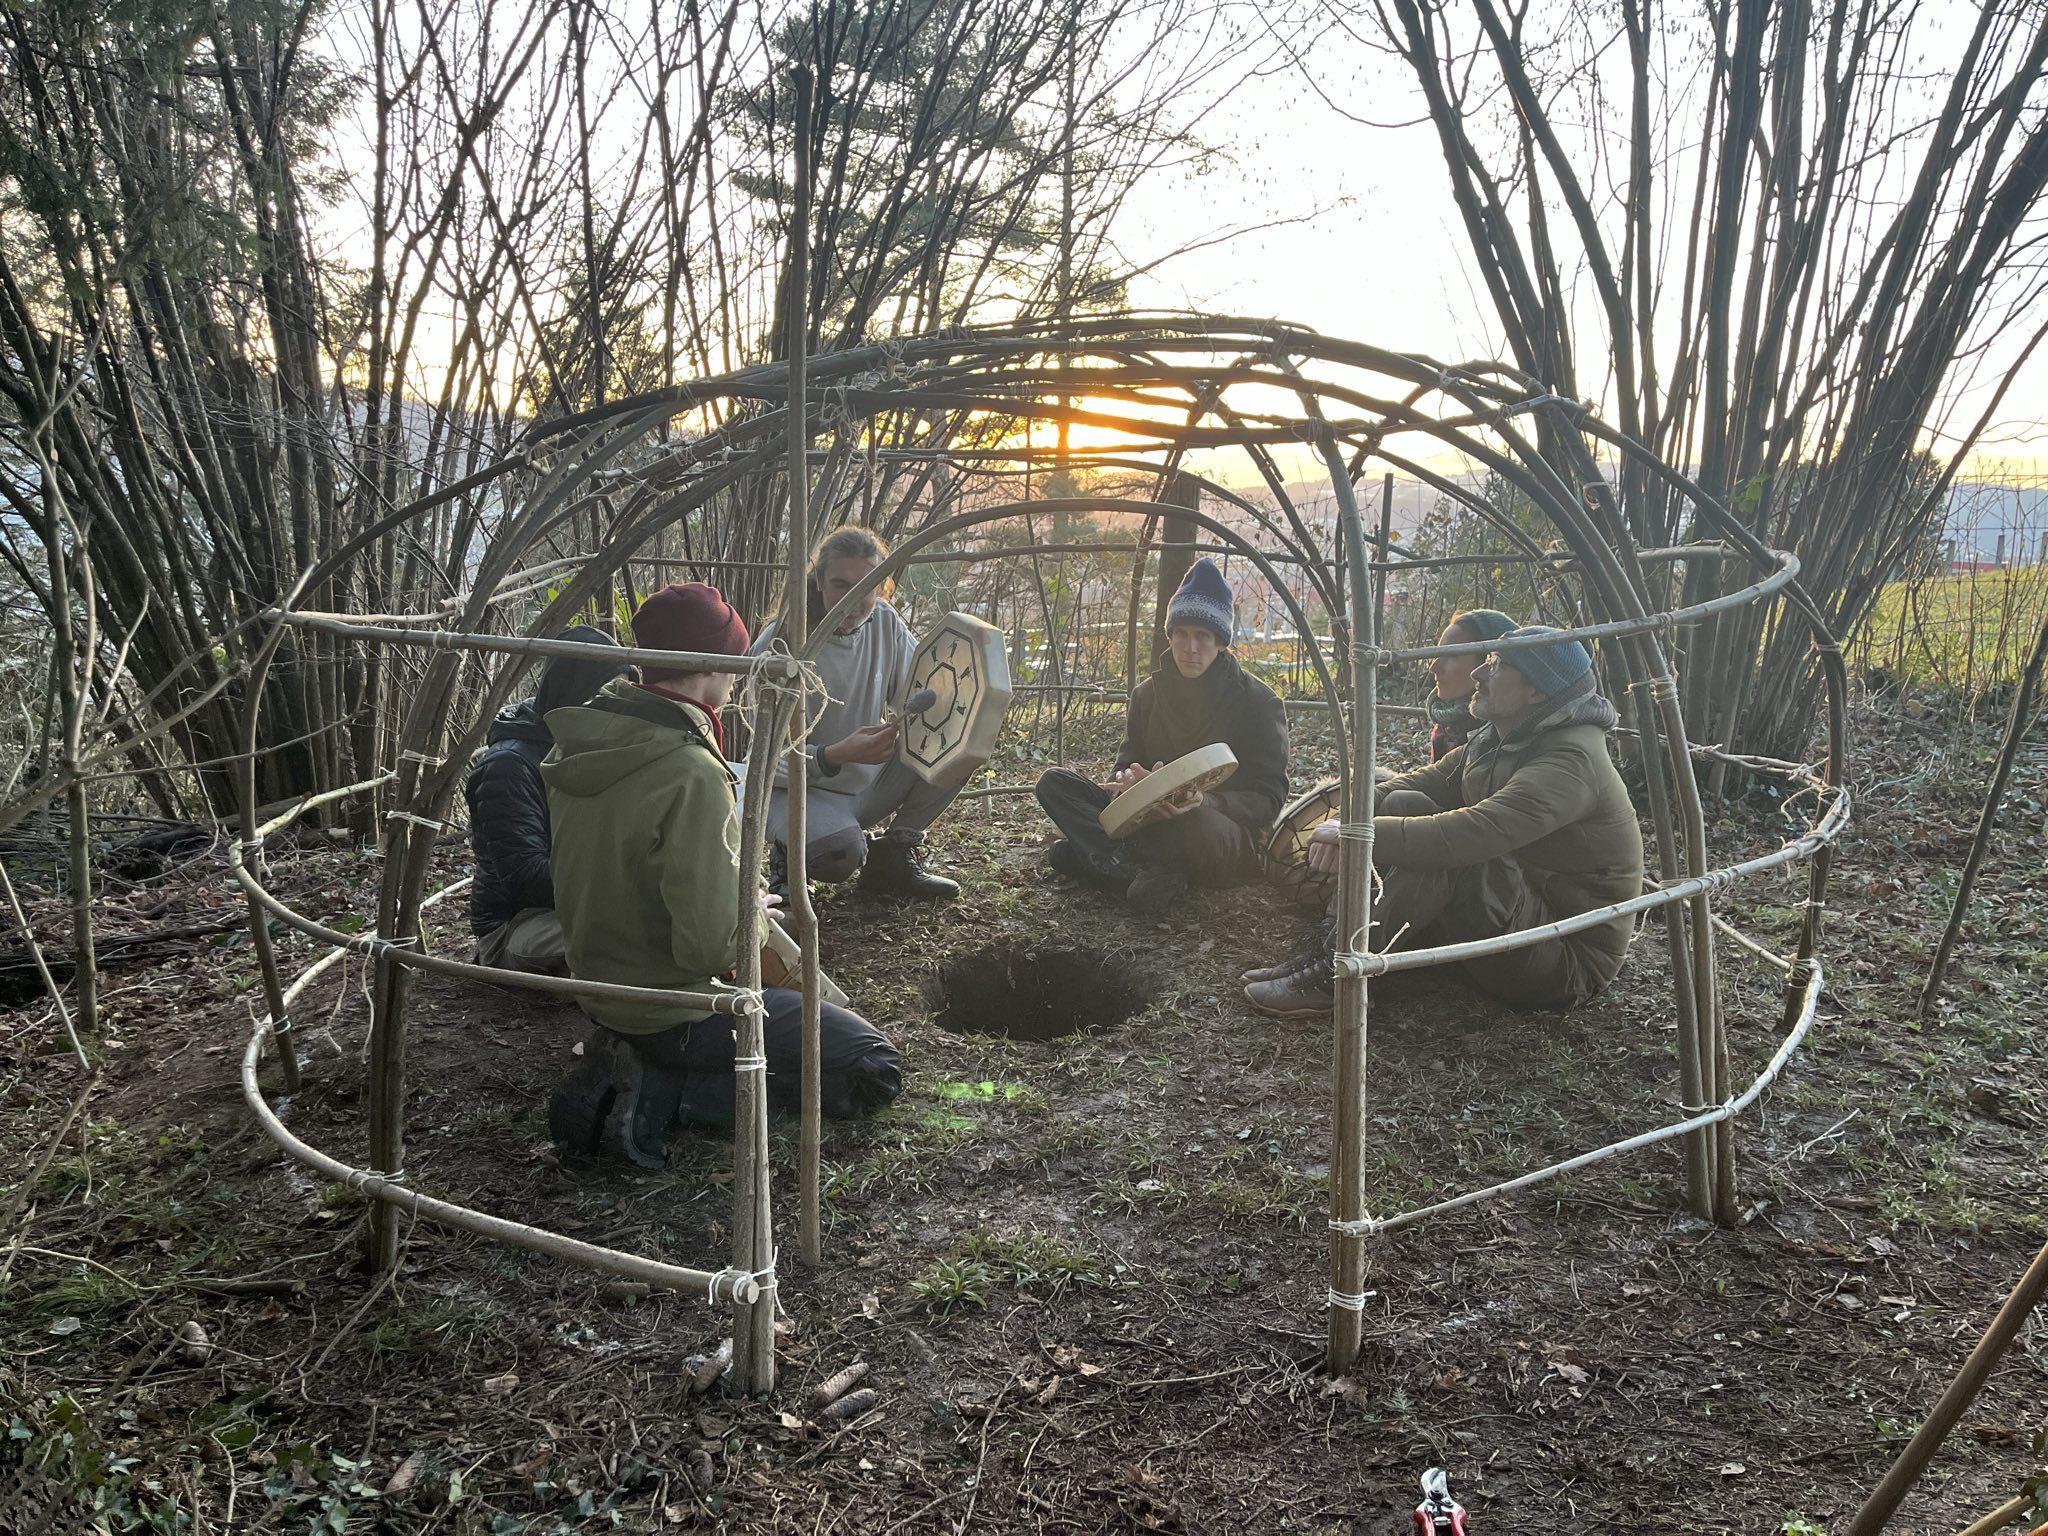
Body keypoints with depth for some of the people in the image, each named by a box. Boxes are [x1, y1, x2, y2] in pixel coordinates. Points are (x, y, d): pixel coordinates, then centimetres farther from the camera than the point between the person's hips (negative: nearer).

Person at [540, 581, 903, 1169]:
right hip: (674, 1012, -9)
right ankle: (656, 1093, -7)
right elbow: (710, 946, -28)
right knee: (873, 1068, -2)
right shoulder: (693, 775, -28)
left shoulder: (577, 746, -1)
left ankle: (638, 1067, 8)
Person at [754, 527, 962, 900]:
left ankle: (892, 856, 1)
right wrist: (835, 756, -39)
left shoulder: (886, 624, -3)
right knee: (840, 853, -37)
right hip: (798, 789, -6)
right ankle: (790, 854, 1)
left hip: (870, 785, 6)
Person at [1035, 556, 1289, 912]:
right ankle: (1146, 876, -32)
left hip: (1233, 846, -5)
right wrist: (1130, 782, -16)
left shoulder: (1259, 702, -5)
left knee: (1198, 823, -43)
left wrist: (1206, 801, -28)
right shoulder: (1148, 694, 9)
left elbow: (1268, 798, -8)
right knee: (1054, 782, -12)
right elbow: (1127, 767, 11)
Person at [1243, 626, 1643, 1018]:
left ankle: (1337, 974, -22)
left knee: (1440, 851, -31)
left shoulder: (1572, 761, -24)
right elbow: (1417, 783, 6)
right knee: (1404, 804, -4)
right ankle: (1328, 954, -10)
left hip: (1571, 963, -9)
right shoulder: (1494, 740, 7)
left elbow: (1475, 833, -36)